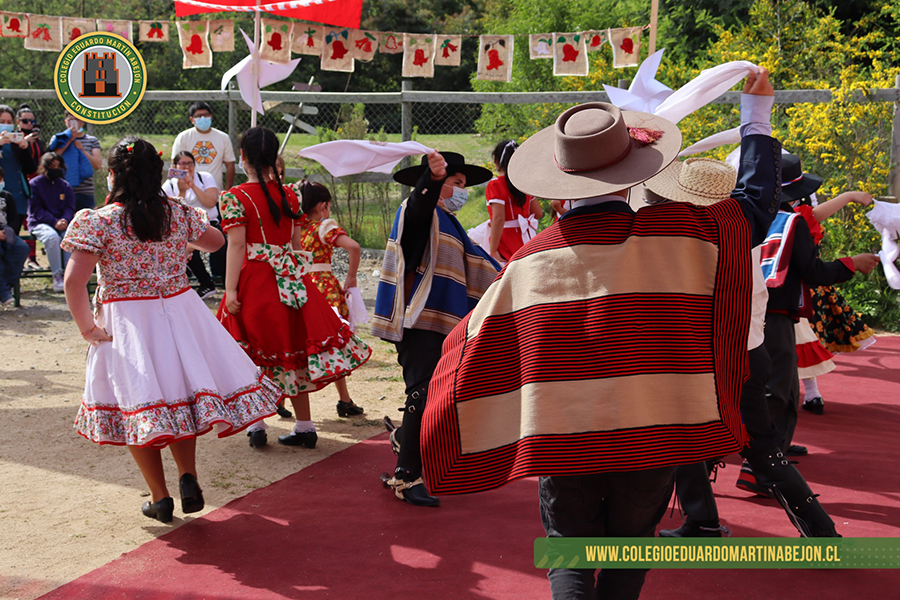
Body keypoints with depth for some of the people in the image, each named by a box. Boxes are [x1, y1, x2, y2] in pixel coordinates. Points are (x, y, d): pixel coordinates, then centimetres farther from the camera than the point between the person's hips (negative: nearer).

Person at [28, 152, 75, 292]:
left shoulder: (65, 185, 16)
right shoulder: (34, 184, 2)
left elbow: (70, 207, 10)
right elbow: (36, 210, -5)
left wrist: (64, 220, -14)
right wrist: (54, 222, -19)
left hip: (62, 222, 4)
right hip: (40, 223, -4)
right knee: (52, 237, -37)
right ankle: (57, 276, -30)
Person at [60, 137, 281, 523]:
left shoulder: (99, 222, -11)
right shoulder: (178, 214, -1)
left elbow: (74, 280, -18)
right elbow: (215, 241, 18)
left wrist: (86, 327, -7)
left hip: (125, 322, -3)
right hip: (179, 313, 3)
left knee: (137, 406, 9)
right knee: (180, 396, 21)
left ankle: (159, 498, 14)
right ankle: (188, 476, 8)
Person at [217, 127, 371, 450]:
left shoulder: (235, 197, -8)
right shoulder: (289, 195, 7)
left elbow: (236, 246, -14)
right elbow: (296, 243, 11)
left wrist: (230, 290, -14)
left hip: (254, 278, -4)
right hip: (290, 281, 4)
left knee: (257, 351, 8)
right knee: (293, 348, 11)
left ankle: (256, 424, 13)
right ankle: (304, 426, 15)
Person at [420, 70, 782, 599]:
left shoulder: (528, 261, -1)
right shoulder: (682, 235, -5)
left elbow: (473, 351, 7)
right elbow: (757, 200, 11)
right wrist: (756, 119, 25)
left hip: (560, 442, 0)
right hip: (652, 437, 0)